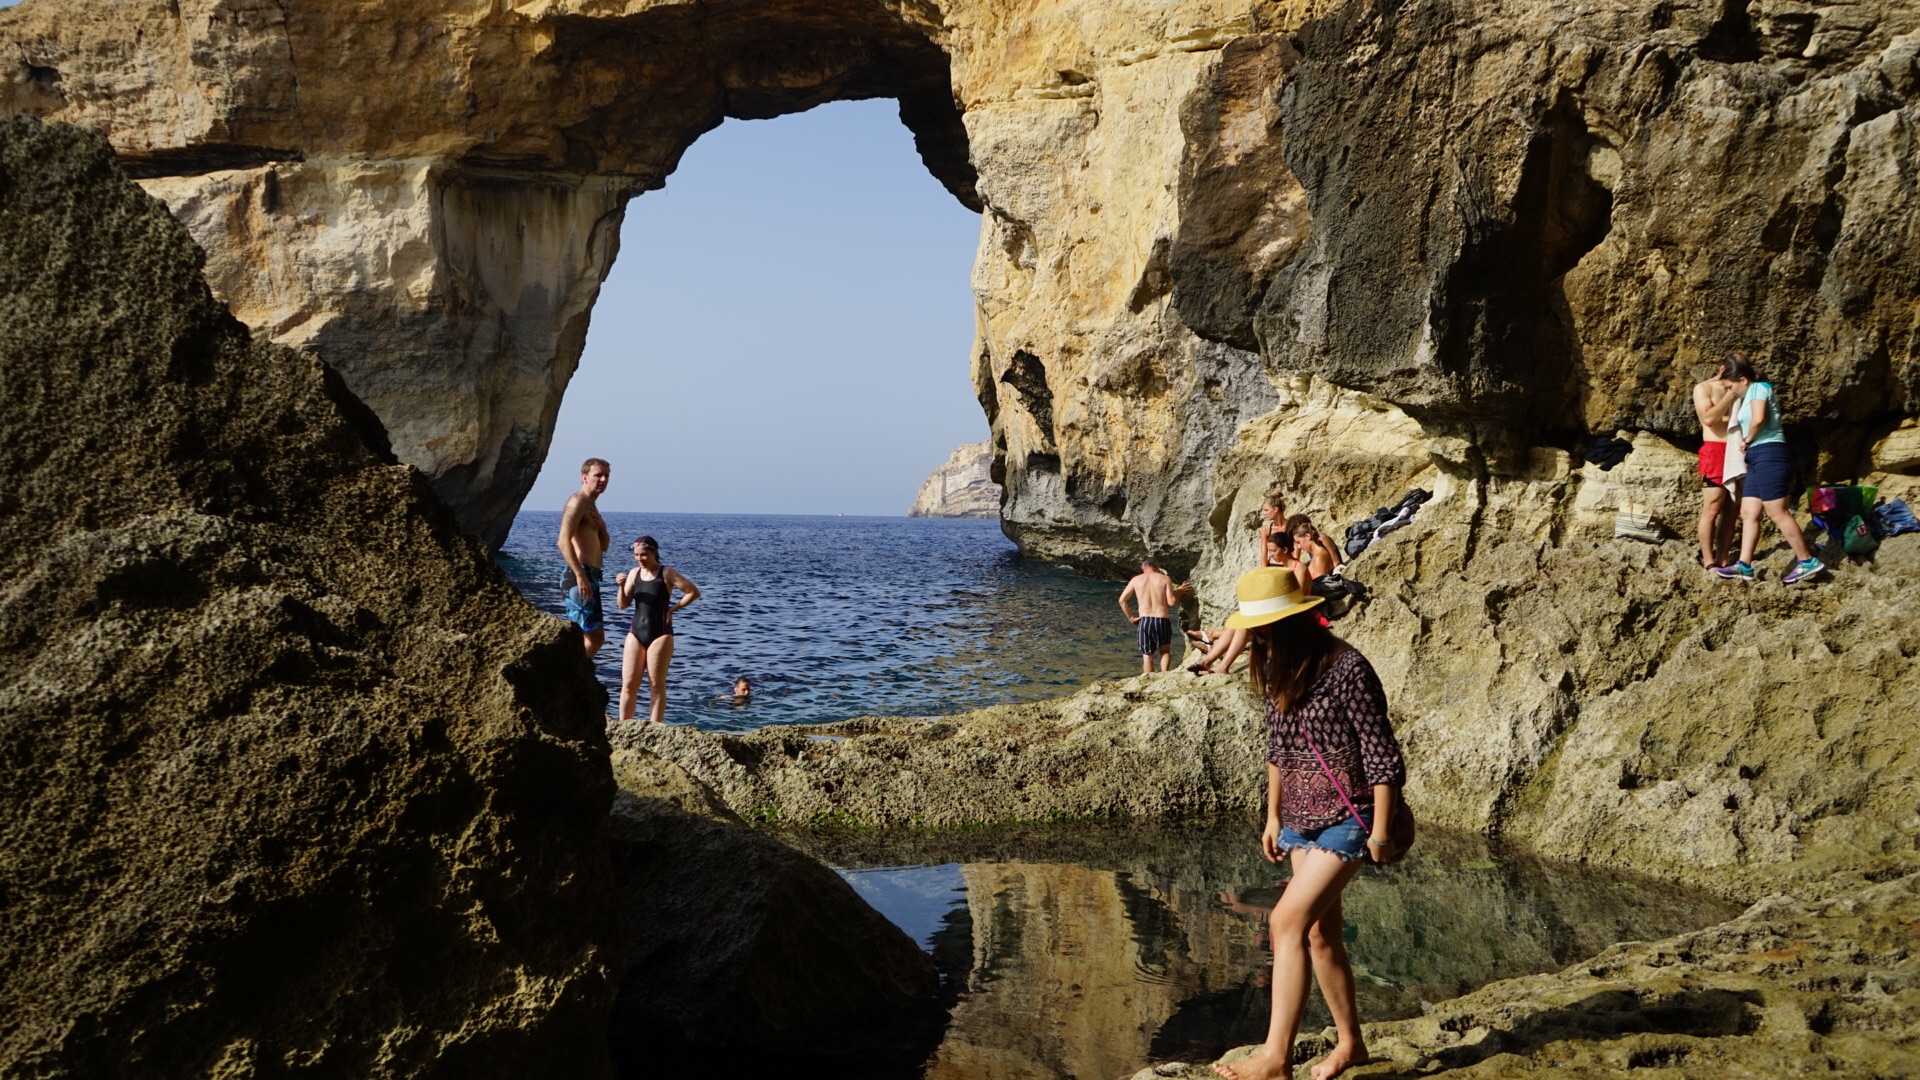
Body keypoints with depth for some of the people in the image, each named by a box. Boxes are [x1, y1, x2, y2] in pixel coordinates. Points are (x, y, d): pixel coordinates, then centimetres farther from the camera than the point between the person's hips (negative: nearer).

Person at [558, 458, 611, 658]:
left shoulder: (591, 506, 22)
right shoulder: (577, 502, -9)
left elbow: (603, 546, 25)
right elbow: (564, 541, -21)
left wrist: (601, 526, 3)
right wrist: (580, 575, -28)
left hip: (589, 576, 10)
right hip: (582, 575, -10)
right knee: (595, 638, -12)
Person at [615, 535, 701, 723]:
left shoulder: (667, 574, -4)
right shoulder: (634, 573, 8)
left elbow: (694, 592, -4)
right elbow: (624, 605, 6)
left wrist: (673, 608, -6)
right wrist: (622, 586, -11)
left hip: (660, 634, -4)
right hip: (636, 633, 4)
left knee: (657, 685, -1)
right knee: (628, 684, -1)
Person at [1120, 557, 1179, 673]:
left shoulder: (1136, 580, 8)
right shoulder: (1165, 579, 2)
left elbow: (1122, 600, 4)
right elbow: (1171, 602, -5)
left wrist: (1131, 617, 10)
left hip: (1144, 620, 1)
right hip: (1162, 619, -1)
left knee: (1147, 655, 8)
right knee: (1165, 651, 19)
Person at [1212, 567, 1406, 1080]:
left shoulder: (1347, 669, -18)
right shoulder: (1279, 672, 5)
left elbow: (1380, 752, -16)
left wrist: (1380, 830, -15)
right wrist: (1273, 816, 18)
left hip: (1347, 817, -8)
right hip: (1301, 820, 8)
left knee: (1288, 921, -17)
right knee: (1320, 932, 12)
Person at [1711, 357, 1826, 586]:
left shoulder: (1758, 388, -6)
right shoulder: (1749, 396, 22)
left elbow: (1758, 419, -21)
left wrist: (1747, 440, -7)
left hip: (1769, 454, -10)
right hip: (1757, 458, 10)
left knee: (1777, 513, -9)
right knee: (1748, 513, 5)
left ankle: (1808, 561, -4)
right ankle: (1744, 566, 2)